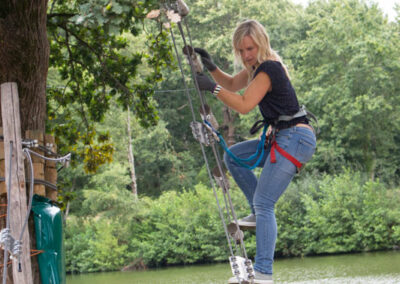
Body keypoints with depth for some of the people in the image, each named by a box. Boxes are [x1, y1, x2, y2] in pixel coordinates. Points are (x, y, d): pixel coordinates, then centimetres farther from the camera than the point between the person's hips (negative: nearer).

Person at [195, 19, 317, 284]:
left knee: (263, 204, -14)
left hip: (295, 140, -10)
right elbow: (233, 85, 27)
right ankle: (259, 213, 15)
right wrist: (212, 68, 12)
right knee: (233, 156, 18)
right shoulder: (259, 65, 14)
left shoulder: (269, 69, -17)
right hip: (282, 138, 10)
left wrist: (213, 88, -19)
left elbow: (244, 104, -24)